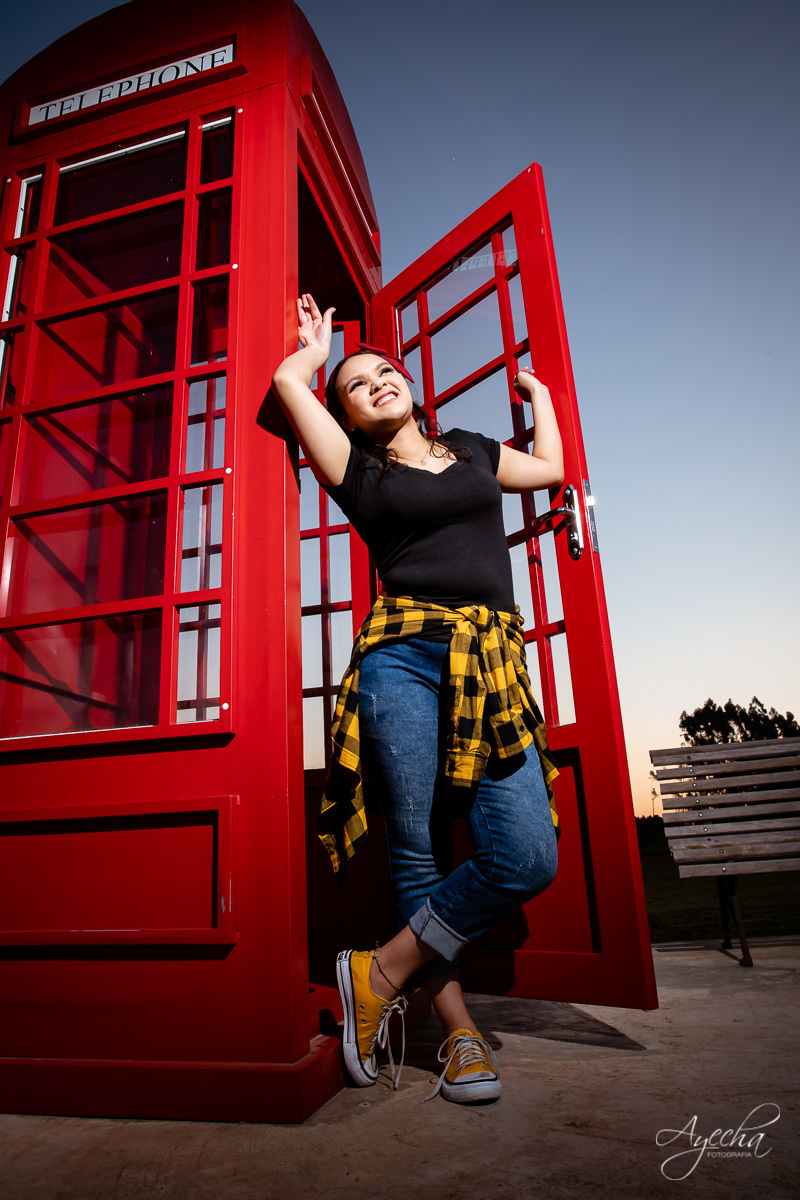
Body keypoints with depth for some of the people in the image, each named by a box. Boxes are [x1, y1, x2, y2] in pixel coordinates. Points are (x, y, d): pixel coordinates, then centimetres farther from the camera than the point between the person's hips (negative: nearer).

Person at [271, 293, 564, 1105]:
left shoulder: (473, 451, 25)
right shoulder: (358, 470, 14)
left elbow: (550, 467, 40)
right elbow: (287, 381, 7)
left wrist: (537, 392, 51)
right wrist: (315, 346, 28)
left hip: (492, 667, 3)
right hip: (403, 660, -3)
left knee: (528, 857, -12)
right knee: (418, 853, -6)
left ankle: (382, 974, 4)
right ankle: (460, 1031, 13)